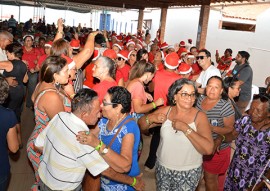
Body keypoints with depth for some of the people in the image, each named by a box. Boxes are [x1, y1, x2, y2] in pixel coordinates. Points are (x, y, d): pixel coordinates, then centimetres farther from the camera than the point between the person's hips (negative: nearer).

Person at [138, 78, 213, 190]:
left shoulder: (200, 117, -14)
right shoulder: (165, 111, -6)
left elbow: (208, 149, -24)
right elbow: (141, 125, 1)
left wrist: (185, 128, -29)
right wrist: (151, 118, -19)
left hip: (188, 173, -3)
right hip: (162, 168, 3)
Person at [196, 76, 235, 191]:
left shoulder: (225, 107, -19)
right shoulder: (200, 99, -2)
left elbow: (230, 129, -15)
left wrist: (212, 128, -29)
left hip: (216, 149, -5)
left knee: (210, 179, 11)